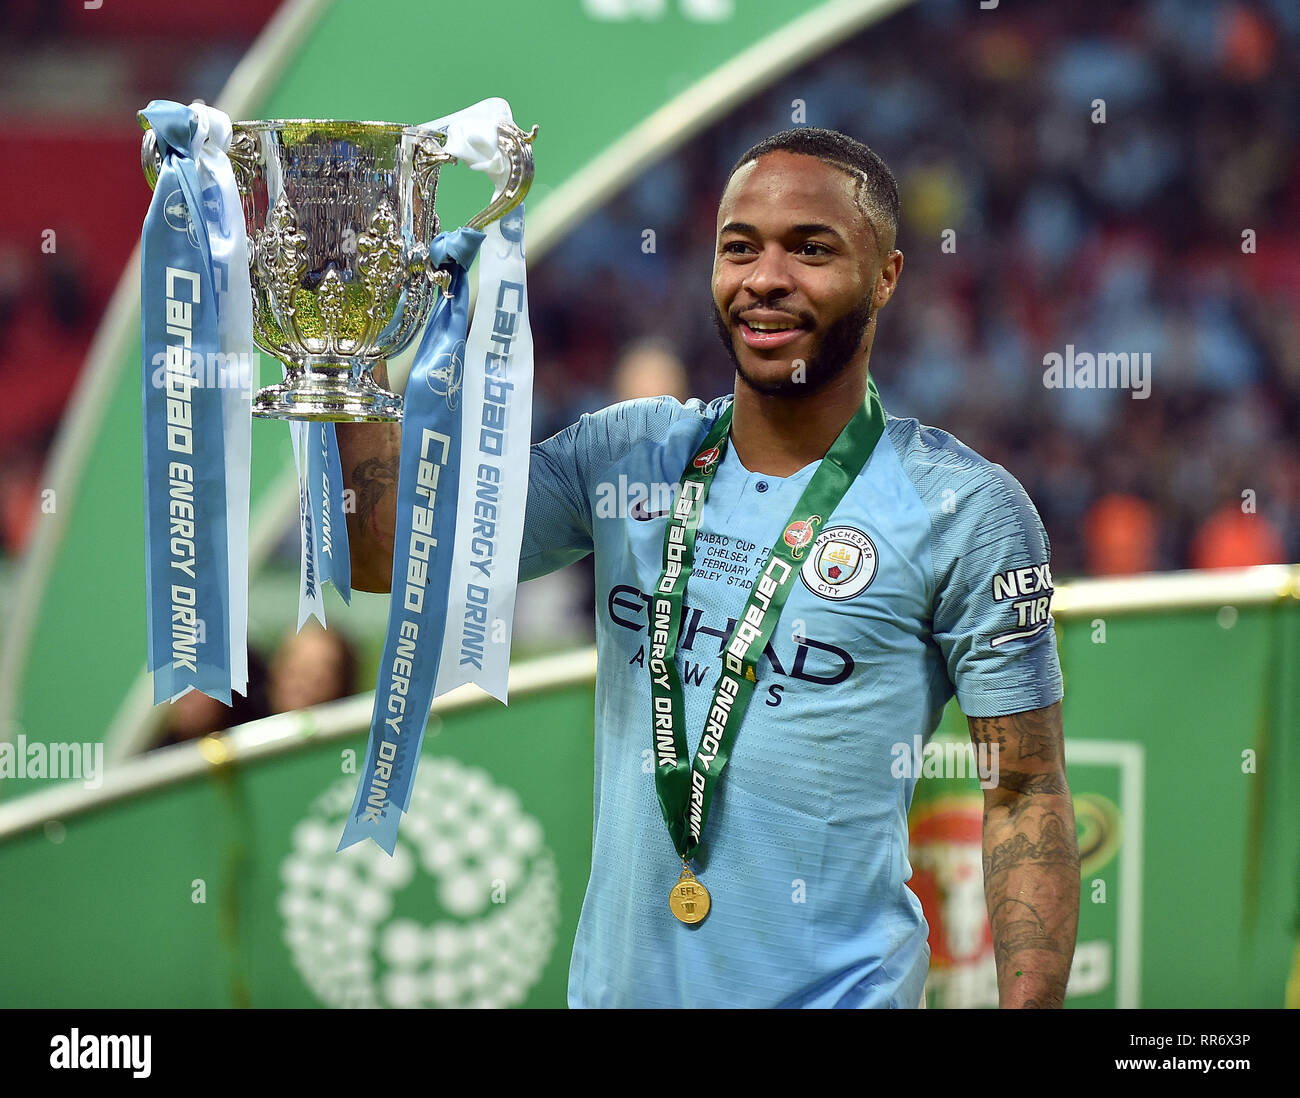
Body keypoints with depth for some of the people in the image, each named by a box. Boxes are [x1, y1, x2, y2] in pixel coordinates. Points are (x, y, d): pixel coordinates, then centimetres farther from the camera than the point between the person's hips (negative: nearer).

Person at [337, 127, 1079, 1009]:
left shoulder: (969, 512, -7)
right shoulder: (629, 456, 5)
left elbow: (1026, 793, -8)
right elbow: (383, 550, -1)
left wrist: (1029, 1006, -17)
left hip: (837, 987, -4)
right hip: (614, 980, 4)